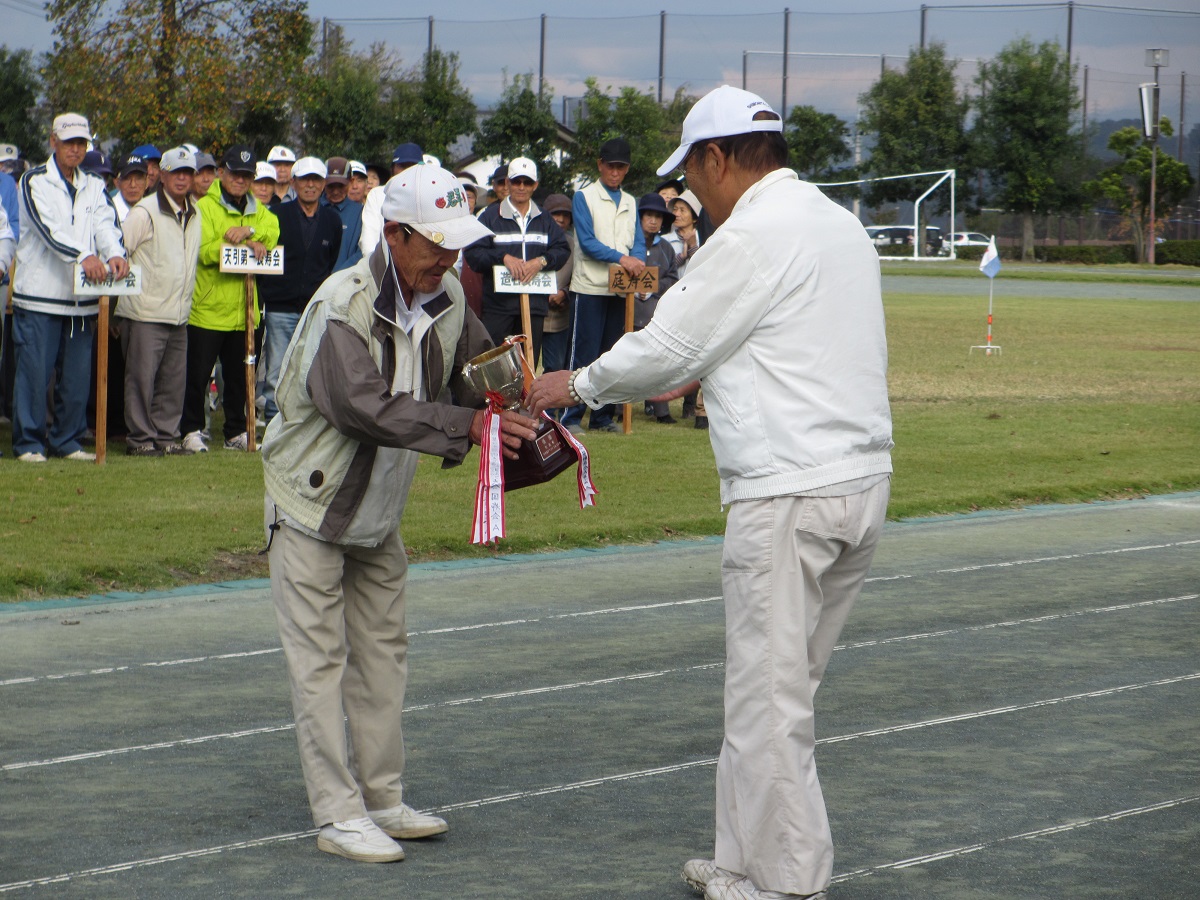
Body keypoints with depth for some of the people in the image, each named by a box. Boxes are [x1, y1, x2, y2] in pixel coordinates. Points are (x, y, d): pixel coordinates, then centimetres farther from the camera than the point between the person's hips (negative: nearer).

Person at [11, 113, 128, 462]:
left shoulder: (93, 186, 17)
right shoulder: (35, 181, -1)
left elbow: (105, 222, 0)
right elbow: (48, 227, -16)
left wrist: (114, 253, -22)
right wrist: (84, 256, -31)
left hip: (81, 296, 5)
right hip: (39, 292, -5)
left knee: (77, 374, 6)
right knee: (34, 371, -4)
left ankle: (67, 440, 16)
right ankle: (28, 442, 4)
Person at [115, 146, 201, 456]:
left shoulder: (194, 215, 14)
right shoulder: (145, 212, -8)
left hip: (179, 313, 7)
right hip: (146, 312, -7)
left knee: (174, 380, 8)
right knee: (142, 376, -5)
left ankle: (166, 435, 16)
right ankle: (139, 437, 1)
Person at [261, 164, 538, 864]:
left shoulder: (448, 299, -4)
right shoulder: (343, 305, -26)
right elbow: (365, 406, -35)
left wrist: (515, 412, -12)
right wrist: (465, 425, -39)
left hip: (381, 509, 8)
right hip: (313, 501, -7)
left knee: (384, 651, 12)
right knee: (320, 661, -4)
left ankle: (383, 798, 21)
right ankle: (338, 814, -1)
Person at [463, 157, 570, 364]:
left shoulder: (544, 220, 15)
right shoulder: (491, 216, 5)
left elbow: (563, 249, 7)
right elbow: (472, 253, -3)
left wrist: (541, 261, -12)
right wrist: (503, 257, -17)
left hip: (535, 305, 3)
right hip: (498, 302, -3)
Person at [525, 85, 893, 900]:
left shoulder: (752, 237, -12)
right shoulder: (840, 223, 17)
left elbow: (667, 348, -7)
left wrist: (577, 384, 9)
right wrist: (703, 373, 39)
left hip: (791, 493, -9)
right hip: (862, 474, 9)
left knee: (770, 696, -2)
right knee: (778, 686, 14)